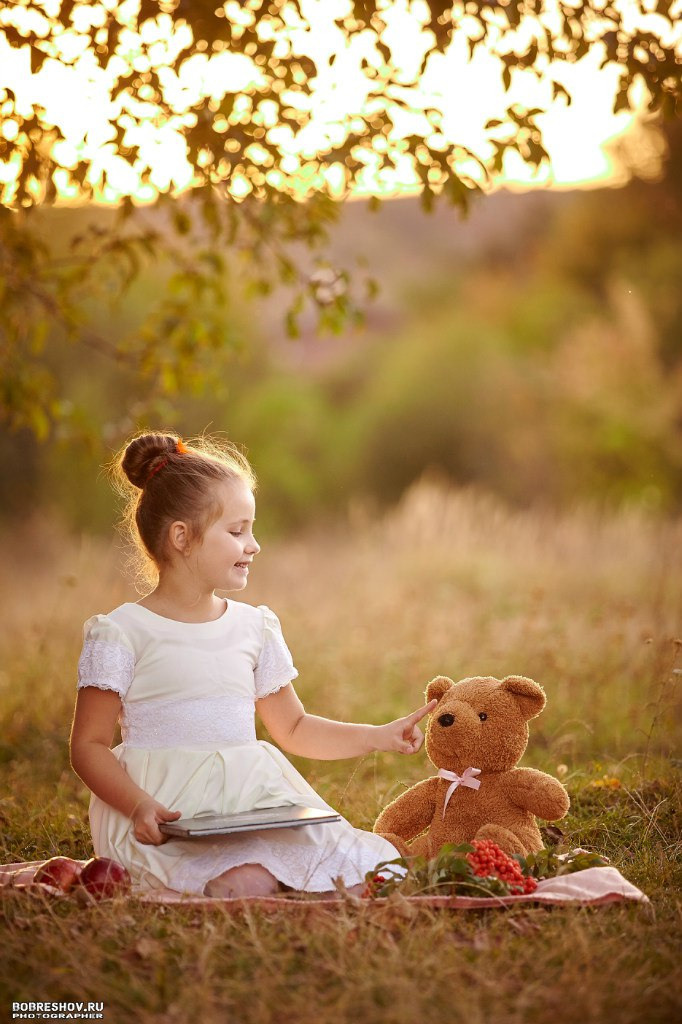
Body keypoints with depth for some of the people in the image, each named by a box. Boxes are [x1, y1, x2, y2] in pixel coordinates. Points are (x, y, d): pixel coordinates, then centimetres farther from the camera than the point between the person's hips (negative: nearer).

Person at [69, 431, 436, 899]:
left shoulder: (253, 627, 14)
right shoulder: (124, 633, -2)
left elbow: (294, 729, 23)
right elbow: (89, 745, -3)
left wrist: (378, 736, 10)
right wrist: (140, 807, -20)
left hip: (255, 802, 5)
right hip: (167, 815, -5)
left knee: (359, 876, -18)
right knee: (246, 885, -33)